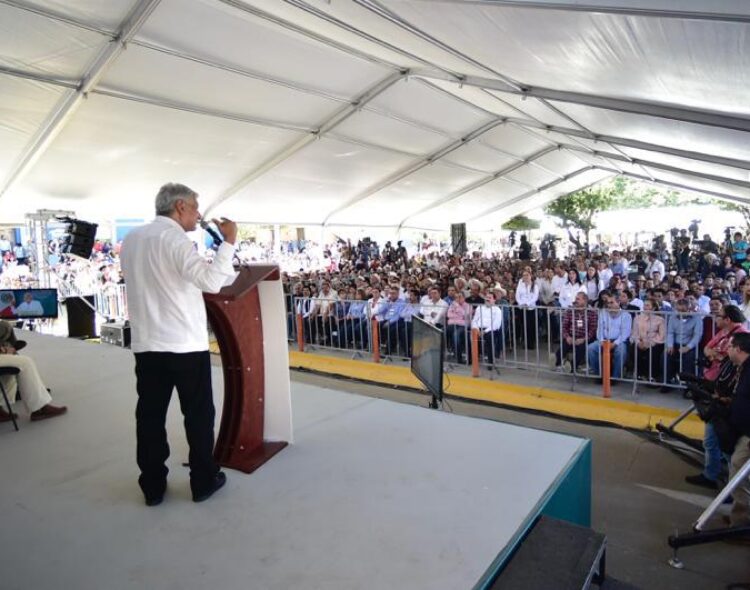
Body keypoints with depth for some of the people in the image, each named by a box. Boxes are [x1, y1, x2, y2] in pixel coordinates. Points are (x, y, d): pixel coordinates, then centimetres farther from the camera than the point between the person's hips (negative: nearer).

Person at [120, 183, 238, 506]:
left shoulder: (130, 239, 11)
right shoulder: (174, 237, -13)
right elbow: (211, 281, -25)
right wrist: (228, 242, -16)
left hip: (145, 344, 7)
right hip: (186, 344, -6)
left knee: (150, 416, 12)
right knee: (198, 414, 8)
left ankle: (152, 487, 22)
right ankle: (203, 482, 20)